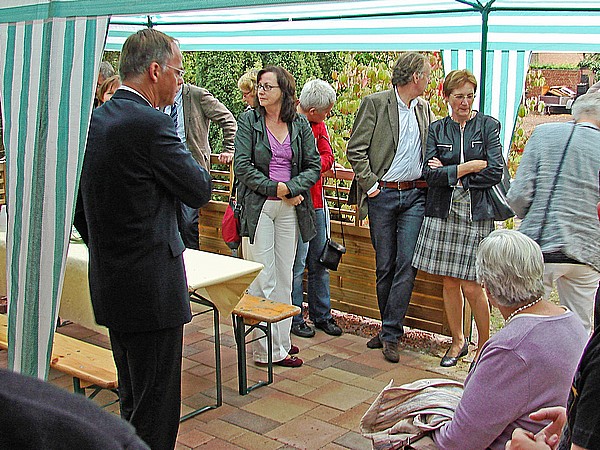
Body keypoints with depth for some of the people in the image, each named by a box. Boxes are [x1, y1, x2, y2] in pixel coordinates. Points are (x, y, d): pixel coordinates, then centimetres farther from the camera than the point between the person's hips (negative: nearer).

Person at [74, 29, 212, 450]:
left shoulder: (93, 121, 8)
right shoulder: (151, 123, -19)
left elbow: (79, 207, 14)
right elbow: (200, 189, -10)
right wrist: (178, 145, 3)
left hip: (107, 285, 9)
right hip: (152, 288, -9)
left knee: (133, 402, 23)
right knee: (155, 413, 4)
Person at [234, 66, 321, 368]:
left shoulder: (300, 124, 7)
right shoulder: (249, 121, 0)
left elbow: (313, 166, 5)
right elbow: (242, 165, -7)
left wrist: (292, 189, -10)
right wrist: (275, 188, -12)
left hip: (290, 208, 3)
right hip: (258, 207, -3)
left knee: (284, 278, 8)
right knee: (262, 279, -2)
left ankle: (281, 340, 19)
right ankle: (268, 350, 4)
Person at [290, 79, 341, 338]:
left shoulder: (318, 124, 10)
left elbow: (328, 157, 4)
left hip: (317, 200, 7)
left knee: (319, 261, 13)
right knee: (297, 263, -2)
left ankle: (321, 315, 23)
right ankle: (295, 318, 11)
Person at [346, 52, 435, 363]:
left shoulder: (424, 109, 14)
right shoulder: (375, 103, -3)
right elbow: (355, 149, -5)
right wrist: (370, 184, -10)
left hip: (415, 195, 3)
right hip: (382, 195, -3)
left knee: (407, 265, -6)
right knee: (384, 266, 6)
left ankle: (390, 333, 1)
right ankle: (390, 328, 21)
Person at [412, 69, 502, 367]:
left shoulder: (488, 126, 2)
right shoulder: (437, 129, 9)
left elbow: (495, 172, -9)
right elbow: (431, 174, -3)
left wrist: (449, 172, -7)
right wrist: (470, 167, -9)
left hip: (476, 212, -3)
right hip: (443, 211, 3)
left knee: (471, 286, -3)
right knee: (449, 282, 8)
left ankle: (485, 345, 18)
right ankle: (458, 342, 26)